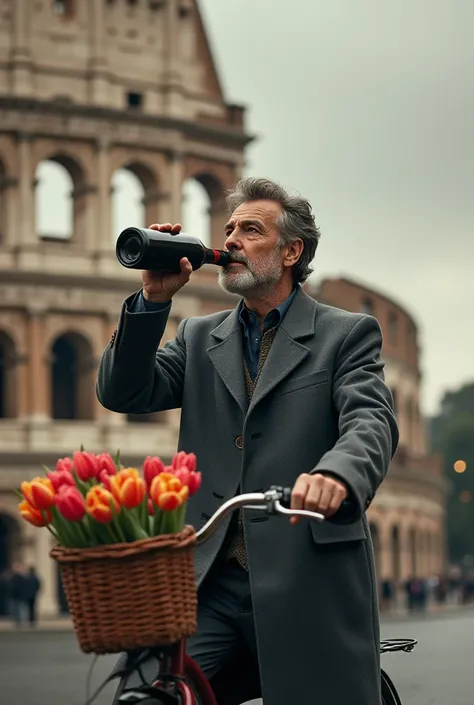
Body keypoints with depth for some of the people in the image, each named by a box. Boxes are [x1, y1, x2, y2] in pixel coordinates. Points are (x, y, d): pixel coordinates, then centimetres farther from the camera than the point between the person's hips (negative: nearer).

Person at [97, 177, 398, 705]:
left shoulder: (347, 334, 7)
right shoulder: (199, 339, 19)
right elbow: (122, 393, 8)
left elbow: (371, 423, -9)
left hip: (306, 580, -2)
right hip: (207, 581, 3)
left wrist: (336, 475, -32)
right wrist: (154, 298, -3)